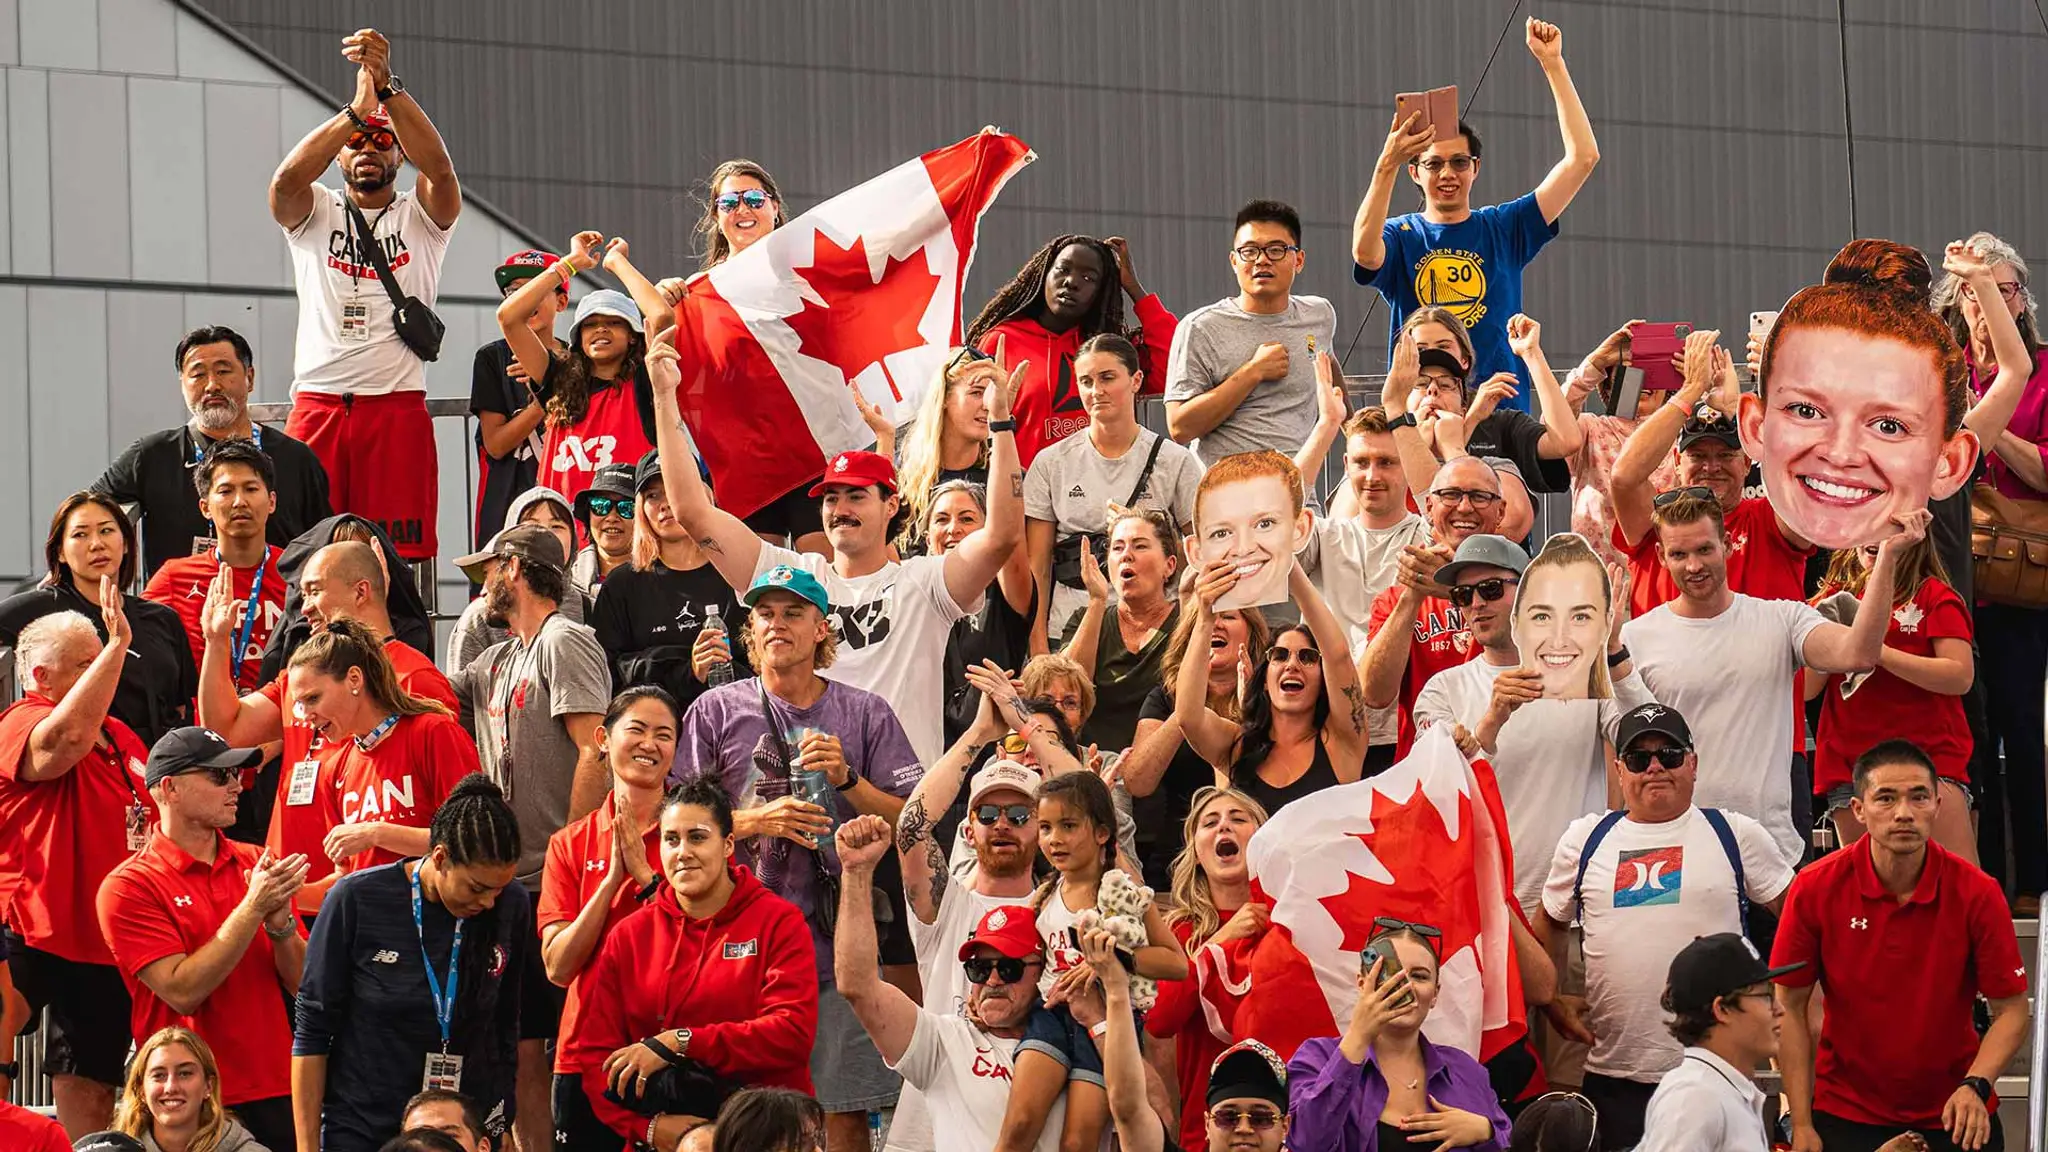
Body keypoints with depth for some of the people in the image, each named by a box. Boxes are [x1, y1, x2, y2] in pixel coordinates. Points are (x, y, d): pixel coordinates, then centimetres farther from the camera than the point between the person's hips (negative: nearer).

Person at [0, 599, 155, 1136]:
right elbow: (66, 737, -40)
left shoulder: (116, 734, 15)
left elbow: (153, 815, 29)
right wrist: (117, 645, -40)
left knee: (92, 1079, 15)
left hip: (109, 940, 8)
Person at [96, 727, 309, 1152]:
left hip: (277, 1096, 4)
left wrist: (279, 921, -12)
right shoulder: (129, 886, -5)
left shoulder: (256, 865, 7)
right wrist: (252, 907, -17)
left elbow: (302, 985, 6)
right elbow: (184, 992, -15)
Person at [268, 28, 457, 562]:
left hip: (399, 409, 0)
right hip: (318, 404, 0)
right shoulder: (315, 213, 12)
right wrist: (357, 109, -21)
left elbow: (439, 166, -11)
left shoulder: (422, 215, 11)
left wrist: (387, 87, -24)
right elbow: (286, 180, -11)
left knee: (399, 556, -5)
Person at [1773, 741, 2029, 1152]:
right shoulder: (1815, 889, -11)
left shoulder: (1977, 894, -12)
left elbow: (2011, 1010, -7)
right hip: (1846, 1115, 0)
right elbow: (1790, 1006, -5)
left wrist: (1975, 1086, -24)